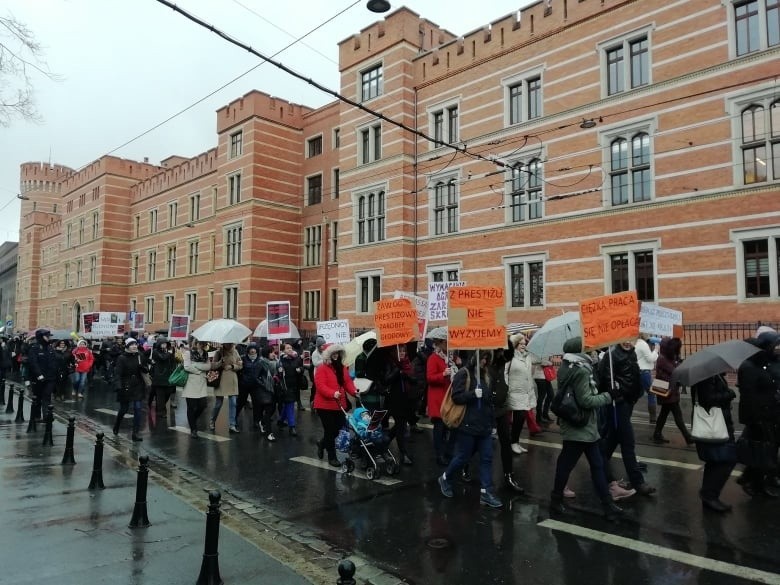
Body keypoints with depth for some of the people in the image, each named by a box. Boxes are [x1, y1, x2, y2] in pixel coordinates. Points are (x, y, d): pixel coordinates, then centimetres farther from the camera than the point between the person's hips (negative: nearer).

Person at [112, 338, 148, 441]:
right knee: (124, 409, 10)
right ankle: (116, 426, 41)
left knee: (138, 409, -3)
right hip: (126, 387, -2)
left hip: (138, 387, 3)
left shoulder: (139, 356, 3)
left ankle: (136, 433, 2)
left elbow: (146, 371, 6)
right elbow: (117, 373, -14)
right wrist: (118, 386, -25)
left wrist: (143, 367, -17)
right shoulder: (122, 358, -7)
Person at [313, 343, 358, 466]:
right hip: (325, 405, -7)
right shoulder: (322, 368, -11)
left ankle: (322, 443, 38)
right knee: (330, 431, 0)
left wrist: (354, 391, -12)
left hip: (340, 404, 7)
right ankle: (332, 457, 14)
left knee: (339, 428, 11)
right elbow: (321, 386, -22)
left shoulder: (343, 368, 11)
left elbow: (347, 382, 7)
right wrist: (333, 393, -36)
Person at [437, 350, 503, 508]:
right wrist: (473, 394, -26)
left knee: (487, 458, 5)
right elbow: (456, 397, -15)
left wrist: (492, 421, 15)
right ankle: (445, 479, 28)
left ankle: (486, 492, 11)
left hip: (485, 425, 6)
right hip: (468, 424, -6)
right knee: (463, 457, 5)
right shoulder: (463, 374, -11)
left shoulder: (486, 374, 9)